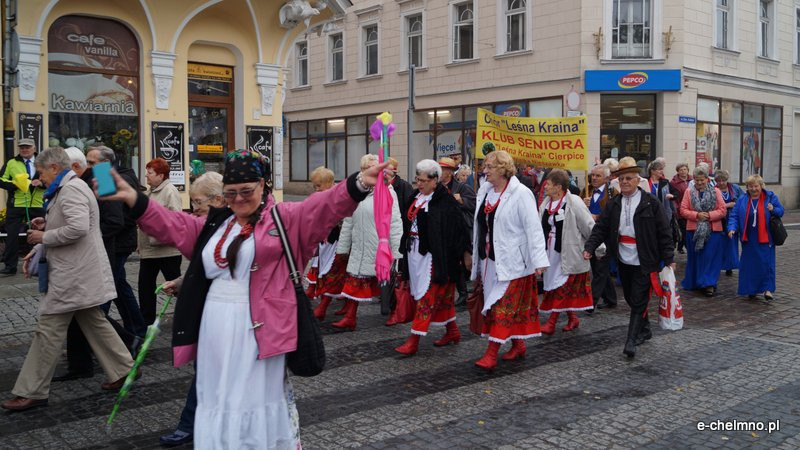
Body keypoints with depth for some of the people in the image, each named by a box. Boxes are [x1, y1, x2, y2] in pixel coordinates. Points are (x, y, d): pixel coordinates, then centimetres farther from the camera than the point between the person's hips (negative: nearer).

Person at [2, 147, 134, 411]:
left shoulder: (70, 189, -16)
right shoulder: (71, 187, 17)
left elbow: (78, 228, -29)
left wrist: (44, 237, -16)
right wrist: (48, 225, 10)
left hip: (73, 275, -11)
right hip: (83, 273, 11)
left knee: (49, 330, -4)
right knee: (94, 322, 17)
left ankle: (32, 392, 4)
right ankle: (123, 369, 24)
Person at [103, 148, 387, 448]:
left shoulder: (283, 218, -4)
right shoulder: (215, 224, 14)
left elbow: (324, 207, -17)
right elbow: (173, 225, 14)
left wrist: (360, 183, -34)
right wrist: (132, 198, 4)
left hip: (258, 329, -5)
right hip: (217, 329, 6)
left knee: (259, 400, 5)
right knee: (219, 401, 15)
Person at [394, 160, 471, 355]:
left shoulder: (445, 201, -13)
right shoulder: (416, 196, 10)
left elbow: (459, 227, -10)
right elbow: (408, 223, 17)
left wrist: (464, 252, -7)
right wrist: (404, 249, 17)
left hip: (434, 256, -8)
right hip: (415, 254, 8)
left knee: (427, 297, -5)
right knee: (442, 295, 17)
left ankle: (414, 341, -3)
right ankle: (452, 331, 31)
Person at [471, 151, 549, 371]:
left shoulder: (521, 194, -11)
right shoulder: (484, 192, 10)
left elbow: (533, 228, -15)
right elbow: (479, 225, 17)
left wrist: (539, 259, -21)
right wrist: (474, 253, 17)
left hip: (511, 261, -7)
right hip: (489, 259, 7)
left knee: (504, 305, -6)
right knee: (512, 306, 14)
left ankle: (491, 354, -8)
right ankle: (518, 345, 26)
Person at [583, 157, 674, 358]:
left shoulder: (650, 203, -5)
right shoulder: (613, 204, 6)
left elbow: (664, 232, -5)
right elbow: (600, 228, 2)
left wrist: (668, 259, -8)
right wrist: (590, 247, -14)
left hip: (644, 262, -5)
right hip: (623, 261, 5)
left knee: (639, 301, -6)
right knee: (631, 299, 15)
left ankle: (631, 341, -6)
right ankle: (644, 329, 34)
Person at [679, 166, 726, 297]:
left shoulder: (716, 192, 2)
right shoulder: (689, 192, 4)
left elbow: (722, 211, -2)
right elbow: (683, 210, -1)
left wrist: (709, 215, -16)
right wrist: (697, 215, -15)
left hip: (713, 231, -1)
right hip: (694, 230, 1)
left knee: (710, 257, -4)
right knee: (695, 257, 8)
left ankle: (709, 284, -1)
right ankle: (694, 282, 20)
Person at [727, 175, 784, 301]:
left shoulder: (770, 197, 2)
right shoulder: (742, 200, 5)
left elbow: (781, 211, 6)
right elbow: (734, 216, 3)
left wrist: (773, 210, -16)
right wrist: (732, 228, -13)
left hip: (765, 238, -2)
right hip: (748, 239, 2)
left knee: (766, 263, -4)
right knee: (749, 264, 5)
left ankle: (768, 289, 3)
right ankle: (752, 289, 16)